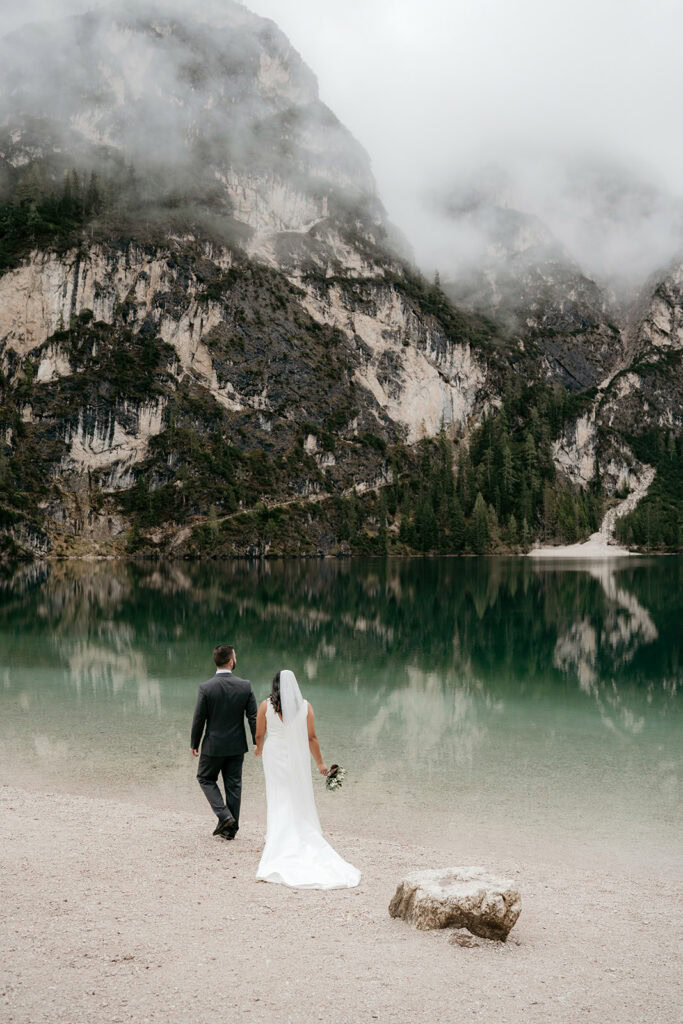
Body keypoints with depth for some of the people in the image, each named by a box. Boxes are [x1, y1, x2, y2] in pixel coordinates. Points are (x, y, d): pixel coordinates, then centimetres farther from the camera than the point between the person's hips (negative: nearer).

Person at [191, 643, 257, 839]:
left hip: (213, 746, -2)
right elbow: (253, 717, -5)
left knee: (205, 778, 18)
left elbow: (199, 719, -9)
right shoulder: (245, 686, -9)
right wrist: (258, 743, 6)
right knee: (233, 784, 13)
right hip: (237, 746, 2)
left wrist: (194, 744, 5)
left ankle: (224, 815, 2)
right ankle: (230, 829, 18)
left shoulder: (206, 688, -15)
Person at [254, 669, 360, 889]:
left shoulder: (266, 706, -5)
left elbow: (259, 735, 3)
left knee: (278, 802, 5)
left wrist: (259, 749, 25)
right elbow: (311, 738, -3)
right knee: (301, 801, 12)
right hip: (298, 757, 1)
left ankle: (277, 844, 3)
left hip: (274, 756, -1)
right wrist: (320, 763, 6)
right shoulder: (305, 706, -4)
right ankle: (306, 841, 18)